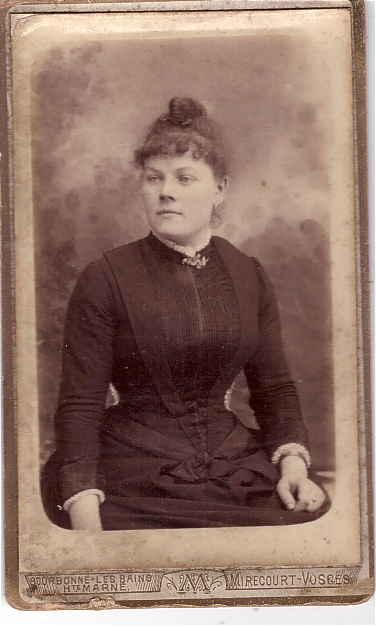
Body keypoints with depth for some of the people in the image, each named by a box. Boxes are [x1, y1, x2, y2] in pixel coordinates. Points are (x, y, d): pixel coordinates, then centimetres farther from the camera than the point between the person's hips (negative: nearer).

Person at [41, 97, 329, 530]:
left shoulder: (249, 276, 9)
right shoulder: (105, 280, -4)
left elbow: (275, 388, 16)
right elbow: (80, 406, -7)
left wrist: (293, 461, -3)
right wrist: (85, 519, -18)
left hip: (233, 462, 5)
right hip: (134, 475, -4)